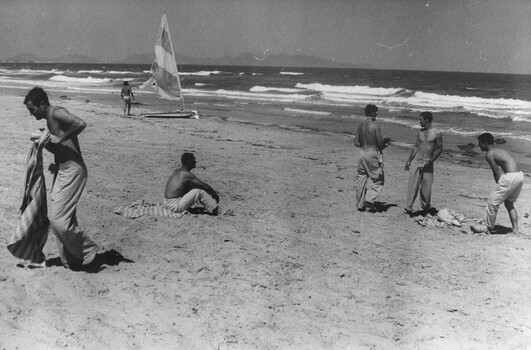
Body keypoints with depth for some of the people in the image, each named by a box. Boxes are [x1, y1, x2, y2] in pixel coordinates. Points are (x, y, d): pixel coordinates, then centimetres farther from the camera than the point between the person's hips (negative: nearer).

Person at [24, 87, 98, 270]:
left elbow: (81, 124, -30)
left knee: (58, 218, -11)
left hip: (72, 170, -10)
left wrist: (59, 139, -21)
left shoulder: (57, 113, -12)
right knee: (55, 216, 11)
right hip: (62, 170, 10)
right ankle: (71, 259, 21)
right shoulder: (50, 121, 18)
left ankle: (88, 249, 7)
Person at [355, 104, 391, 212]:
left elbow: (356, 143, 7)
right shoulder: (375, 126, -12)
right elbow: (380, 143, -12)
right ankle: (369, 199, -8)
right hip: (373, 154, -6)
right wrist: (386, 144, 9)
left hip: (362, 153, 6)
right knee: (377, 180, 6)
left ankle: (360, 204, 15)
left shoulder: (360, 126, 5)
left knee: (361, 179, 11)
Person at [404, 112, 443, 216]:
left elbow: (439, 149, -2)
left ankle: (426, 208, 20)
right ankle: (409, 208, -5)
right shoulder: (420, 132, 9)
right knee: (412, 184, -6)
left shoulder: (437, 133, -5)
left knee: (426, 187, 2)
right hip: (417, 161, 3)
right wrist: (409, 161, 15)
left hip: (428, 163, -3)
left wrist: (431, 160, -13)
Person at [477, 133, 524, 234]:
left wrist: (499, 185, 3)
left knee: (492, 203, 5)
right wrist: (500, 186, 16)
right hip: (520, 176, 9)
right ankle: (515, 230, 23)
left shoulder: (489, 154, -4)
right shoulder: (500, 150, 22)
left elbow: (496, 172, -7)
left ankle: (489, 228, 15)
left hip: (511, 177, -9)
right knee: (509, 204, 24)